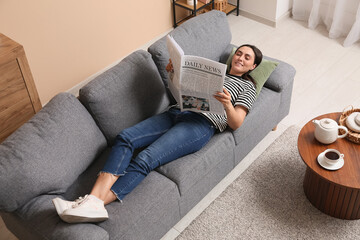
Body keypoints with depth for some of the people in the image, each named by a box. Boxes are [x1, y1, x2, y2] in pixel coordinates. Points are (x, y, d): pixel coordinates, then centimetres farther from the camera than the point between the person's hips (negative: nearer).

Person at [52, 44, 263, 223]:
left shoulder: (247, 87, 16)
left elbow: (235, 124, 3)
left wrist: (228, 105, -19)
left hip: (201, 124, -6)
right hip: (176, 113, 6)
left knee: (145, 159, -29)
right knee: (125, 137, -22)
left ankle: (96, 202, -39)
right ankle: (94, 196, -35)